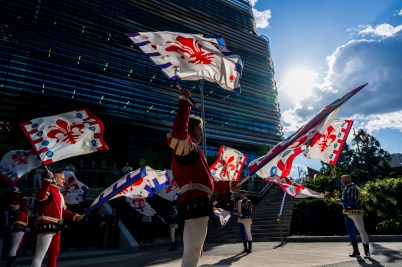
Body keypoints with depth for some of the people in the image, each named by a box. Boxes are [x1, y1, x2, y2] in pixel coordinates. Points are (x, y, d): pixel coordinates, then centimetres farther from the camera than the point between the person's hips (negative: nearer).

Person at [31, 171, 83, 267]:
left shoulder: (60, 195, 20)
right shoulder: (48, 189, -9)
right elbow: (40, 197, -33)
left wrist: (74, 216, 11)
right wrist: (48, 180, -37)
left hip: (56, 227, 10)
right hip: (46, 225, -10)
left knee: (54, 253, 19)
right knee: (40, 255, -7)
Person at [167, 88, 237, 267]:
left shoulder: (191, 151, 27)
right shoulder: (186, 146, -4)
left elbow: (204, 182, 31)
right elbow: (179, 131, -30)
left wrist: (227, 185, 36)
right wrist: (184, 101, -22)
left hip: (195, 205, 11)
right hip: (195, 204, -11)